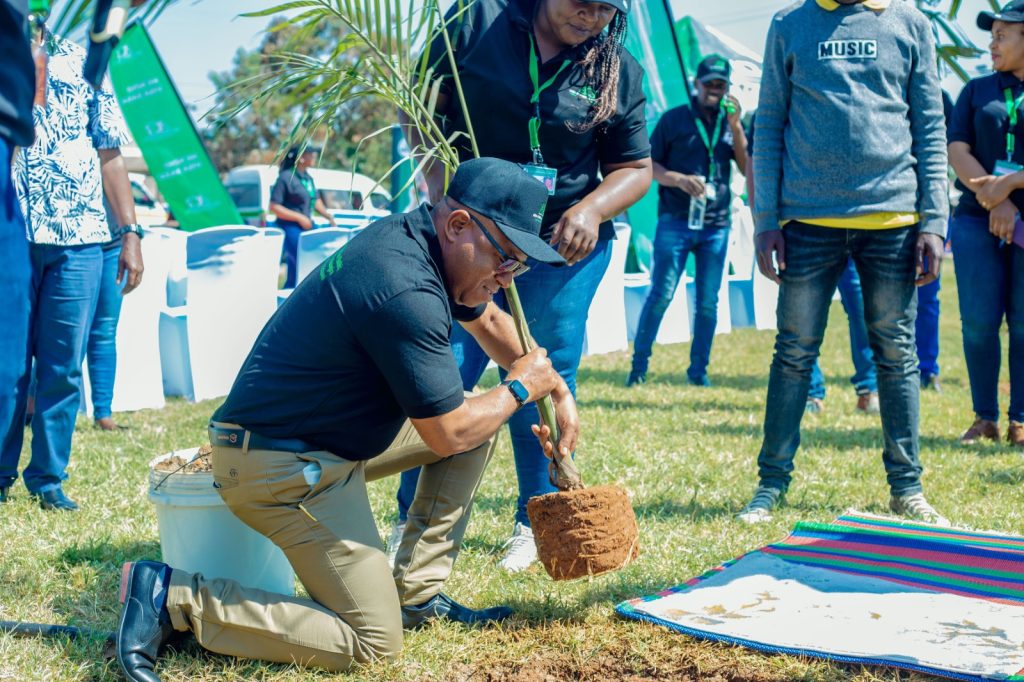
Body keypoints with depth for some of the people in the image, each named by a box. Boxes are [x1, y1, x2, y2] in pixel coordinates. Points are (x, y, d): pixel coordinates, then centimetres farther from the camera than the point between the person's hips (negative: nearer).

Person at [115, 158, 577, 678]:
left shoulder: (415, 232, 4)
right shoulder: (406, 291, -27)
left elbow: (488, 321, 25)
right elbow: (447, 435, -19)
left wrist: (557, 392, 22)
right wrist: (521, 389, -2)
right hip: (284, 471, -11)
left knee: (477, 421, 14)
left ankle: (417, 595, 16)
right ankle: (173, 599, -6)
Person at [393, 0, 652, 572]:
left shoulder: (621, 74, 3)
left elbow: (635, 168, 7)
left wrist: (593, 208, -13)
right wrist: (443, 192, -12)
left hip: (565, 245, 2)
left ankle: (536, 525, 21)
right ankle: (413, 525, 10)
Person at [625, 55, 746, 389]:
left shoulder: (731, 123, 11)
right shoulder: (674, 119, 4)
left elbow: (747, 168, 1)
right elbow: (649, 164, 4)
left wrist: (735, 126, -6)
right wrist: (678, 179, -14)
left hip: (716, 225, 3)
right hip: (675, 221, -3)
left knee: (708, 302, 4)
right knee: (661, 295, -5)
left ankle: (698, 370, 14)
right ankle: (638, 365, 4)